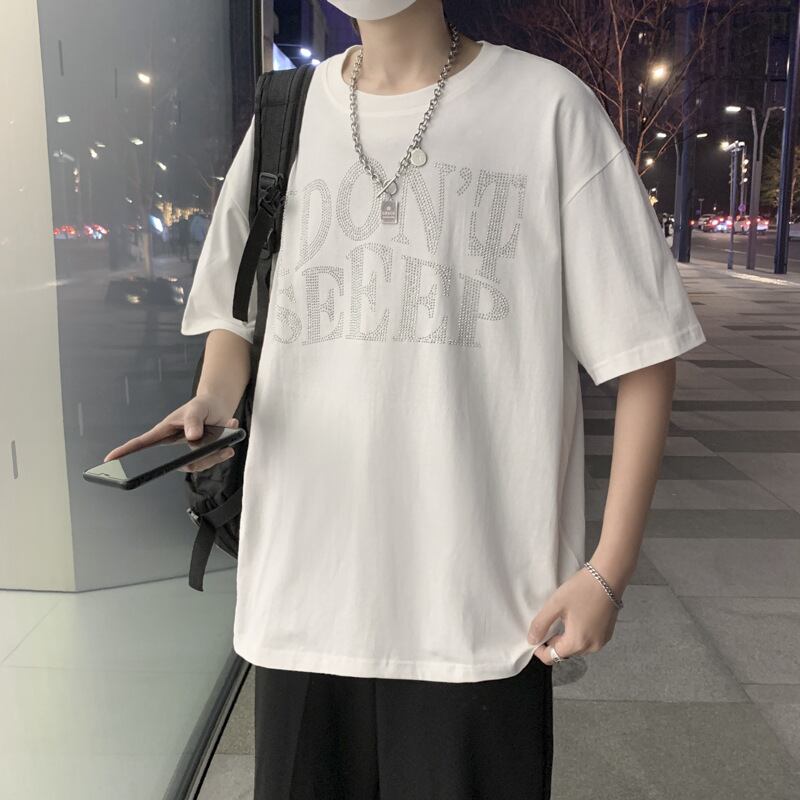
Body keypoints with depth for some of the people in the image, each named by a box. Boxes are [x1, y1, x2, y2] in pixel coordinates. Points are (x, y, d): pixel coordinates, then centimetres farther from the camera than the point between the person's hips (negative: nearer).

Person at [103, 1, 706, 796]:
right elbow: (233, 308, 19)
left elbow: (641, 348, -2)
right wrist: (214, 400, -3)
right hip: (304, 587, 4)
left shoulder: (548, 105, -3)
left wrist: (609, 569, -6)